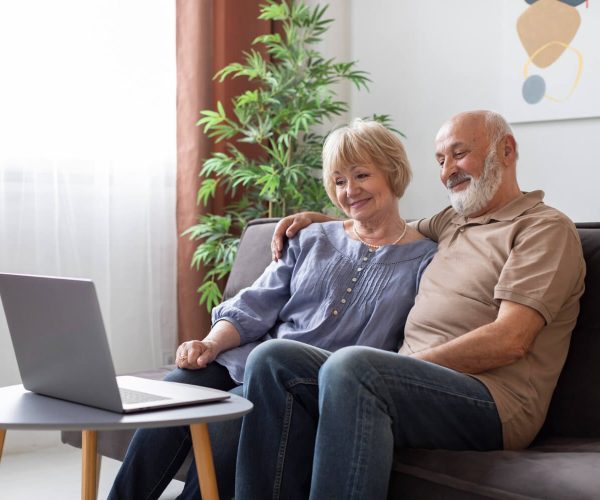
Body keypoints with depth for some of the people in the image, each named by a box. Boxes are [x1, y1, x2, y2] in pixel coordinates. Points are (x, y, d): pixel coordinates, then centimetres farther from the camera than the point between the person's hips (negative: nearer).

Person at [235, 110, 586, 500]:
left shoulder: (546, 227, 0)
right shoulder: (453, 221, 25)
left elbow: (509, 340, -13)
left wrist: (409, 364, -13)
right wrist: (317, 218, 30)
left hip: (494, 398, -8)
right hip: (418, 383, 8)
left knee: (350, 367, -35)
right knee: (273, 360, -11)